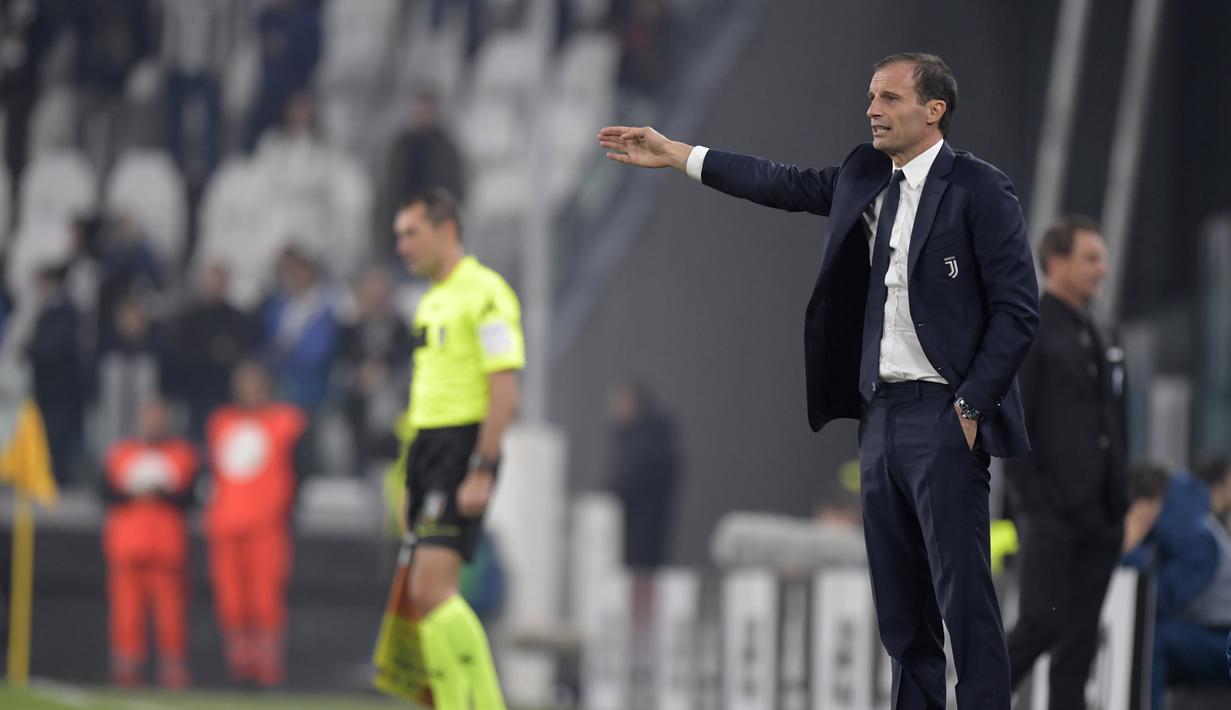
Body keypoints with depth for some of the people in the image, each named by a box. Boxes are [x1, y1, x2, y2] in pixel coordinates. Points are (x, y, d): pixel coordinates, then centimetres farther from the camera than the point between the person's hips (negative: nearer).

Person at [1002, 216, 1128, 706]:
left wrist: (1120, 501, 13)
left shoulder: (1092, 336, 18)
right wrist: (1034, 503, -16)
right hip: (1051, 516, -7)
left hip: (1098, 514, 7)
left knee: (1081, 635, 3)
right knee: (1042, 624, -12)